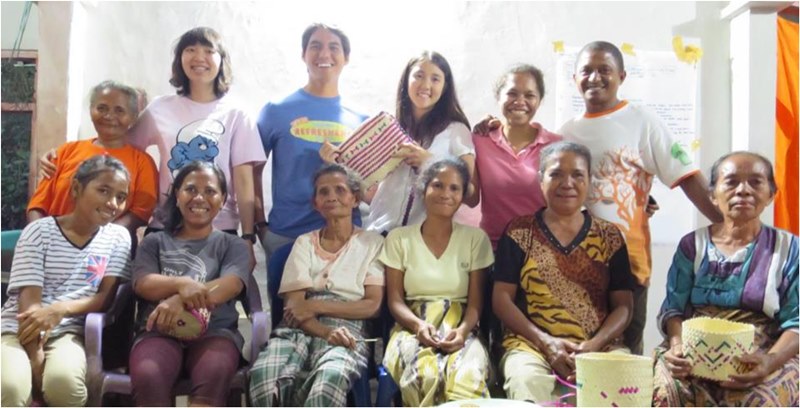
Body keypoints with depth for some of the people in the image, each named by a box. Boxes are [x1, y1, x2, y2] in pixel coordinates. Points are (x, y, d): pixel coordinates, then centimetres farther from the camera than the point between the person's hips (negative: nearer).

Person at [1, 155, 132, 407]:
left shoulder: (118, 237, 8)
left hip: (67, 333, 1)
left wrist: (61, 309, -18)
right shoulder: (39, 231, 1)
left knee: (63, 381, -33)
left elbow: (107, 296, 2)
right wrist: (35, 361, -20)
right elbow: (29, 301, -7)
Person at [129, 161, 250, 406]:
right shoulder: (155, 241, 23)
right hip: (159, 331, 1)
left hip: (214, 331, 0)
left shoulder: (232, 245, 20)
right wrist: (181, 284, -20)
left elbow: (231, 285, -2)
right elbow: (143, 284, 4)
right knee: (147, 376, -35)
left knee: (214, 374, -36)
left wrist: (181, 300, -21)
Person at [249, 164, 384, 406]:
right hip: (299, 329, 2)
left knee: (330, 378, -41)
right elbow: (294, 305, 5)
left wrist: (317, 305, -7)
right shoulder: (304, 243, 19)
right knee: (264, 374, -36)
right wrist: (326, 332, -17)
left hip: (346, 328, -1)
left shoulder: (372, 242, 16)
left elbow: (372, 305, 5)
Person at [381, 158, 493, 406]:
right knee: (423, 374, -40)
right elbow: (394, 300, 4)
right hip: (412, 327, 0)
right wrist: (419, 324, -18)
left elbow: (476, 302, 4)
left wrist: (463, 329, -19)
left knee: (467, 378, -39)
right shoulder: (399, 238, 9)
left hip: (460, 329, 0)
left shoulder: (476, 238, 9)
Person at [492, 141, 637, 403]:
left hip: (600, 346, 2)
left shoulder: (609, 237, 13)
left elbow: (623, 306, 8)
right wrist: (546, 342, -11)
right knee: (527, 381, -36)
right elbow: (502, 299, 3)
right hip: (533, 343, -2)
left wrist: (593, 346, -11)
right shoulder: (519, 232, 8)